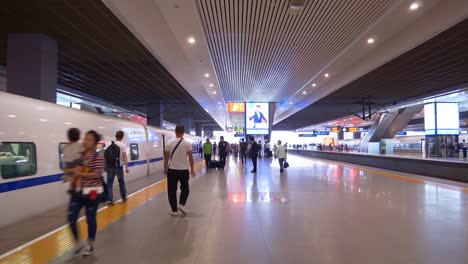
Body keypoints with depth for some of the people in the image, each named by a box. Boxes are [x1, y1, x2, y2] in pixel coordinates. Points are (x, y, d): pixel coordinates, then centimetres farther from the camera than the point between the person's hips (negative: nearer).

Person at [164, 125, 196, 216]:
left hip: (171, 170, 1)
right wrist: (192, 169, 7)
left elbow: (166, 157, 2)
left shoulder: (170, 143, -3)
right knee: (185, 188, 19)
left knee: (172, 190, 10)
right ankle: (182, 205, 1)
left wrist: (165, 168, 14)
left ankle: (174, 210, 12)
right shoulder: (187, 143, -6)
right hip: (183, 170, 0)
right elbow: (190, 157, -3)